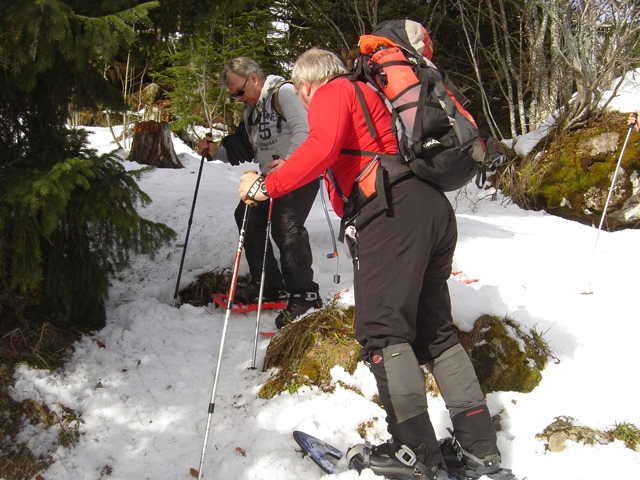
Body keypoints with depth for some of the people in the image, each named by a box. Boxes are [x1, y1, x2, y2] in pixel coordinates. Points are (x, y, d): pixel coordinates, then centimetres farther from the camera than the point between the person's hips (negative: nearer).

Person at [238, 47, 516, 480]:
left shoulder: (332, 92, 6)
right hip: (434, 208, 9)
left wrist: (268, 186, -8)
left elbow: (323, 147, -13)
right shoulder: (368, 95, 34)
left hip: (391, 212, -9)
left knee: (382, 329, -8)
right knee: (435, 330, 11)